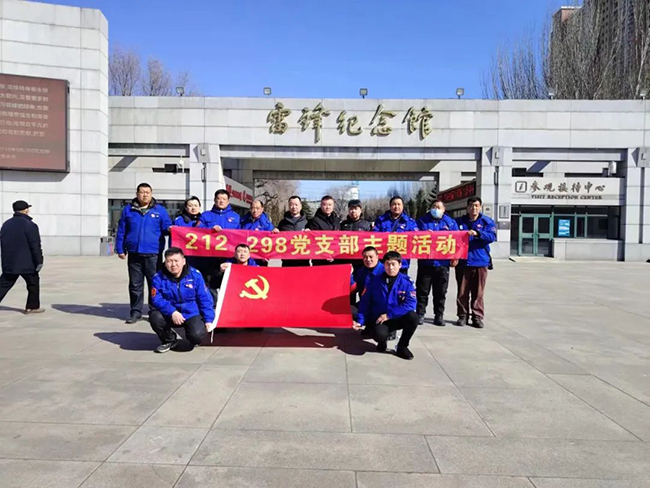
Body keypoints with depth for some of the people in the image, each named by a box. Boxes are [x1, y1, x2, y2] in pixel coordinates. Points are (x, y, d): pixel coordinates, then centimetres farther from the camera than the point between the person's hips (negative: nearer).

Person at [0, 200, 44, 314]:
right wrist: (39, 261, -13)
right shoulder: (30, 225, -12)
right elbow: (35, 246, -15)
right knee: (33, 284, 9)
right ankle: (32, 307, 13)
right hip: (26, 264, -6)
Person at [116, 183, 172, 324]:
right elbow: (121, 231, 10)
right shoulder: (128, 210, 8)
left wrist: (170, 229, -20)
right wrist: (120, 249, 6)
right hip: (134, 254, 2)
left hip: (153, 254, -1)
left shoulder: (160, 210, 5)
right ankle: (136, 312, 17)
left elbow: (166, 227, 4)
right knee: (135, 285, 8)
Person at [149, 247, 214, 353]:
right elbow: (157, 299, -15)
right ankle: (169, 340, 3)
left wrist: (208, 319, -11)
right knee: (155, 317, -28)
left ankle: (194, 340, 15)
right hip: (170, 315, 2)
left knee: (197, 334, -29)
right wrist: (172, 312, -30)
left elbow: (205, 299, -6)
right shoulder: (159, 278, -9)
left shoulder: (195, 275, -9)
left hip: (192, 314, -2)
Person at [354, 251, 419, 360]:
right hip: (378, 320, -1)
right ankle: (382, 341, 8)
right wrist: (360, 321, -11)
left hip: (397, 319, 1)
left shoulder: (407, 282, -9)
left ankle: (402, 347, -4)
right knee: (380, 334, -34)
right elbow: (365, 302, -2)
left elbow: (410, 304, -20)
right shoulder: (375, 280, -7)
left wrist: (389, 315, -23)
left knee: (412, 316, -30)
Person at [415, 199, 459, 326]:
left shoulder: (451, 222, 9)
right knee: (422, 290, 4)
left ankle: (439, 315, 18)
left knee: (440, 292, 8)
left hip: (443, 263, 1)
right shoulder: (422, 221, 7)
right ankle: (420, 314, 13)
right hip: (425, 262, -1)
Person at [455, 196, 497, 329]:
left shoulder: (487, 221, 5)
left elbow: (492, 236, -11)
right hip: (463, 262, 1)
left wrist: (477, 233, -27)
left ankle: (477, 317, 12)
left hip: (480, 262, -1)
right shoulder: (459, 221, 9)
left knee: (478, 292, 3)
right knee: (462, 292, 5)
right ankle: (463, 315, 16)